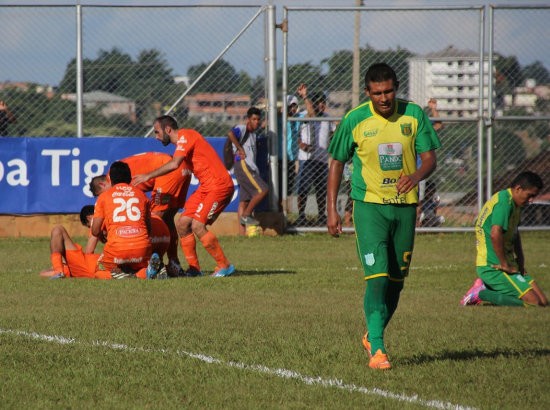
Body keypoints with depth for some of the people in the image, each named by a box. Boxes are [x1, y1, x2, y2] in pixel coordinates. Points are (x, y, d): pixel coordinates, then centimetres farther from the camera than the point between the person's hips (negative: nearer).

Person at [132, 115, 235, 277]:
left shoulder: (185, 136, -13)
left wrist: (148, 176, -23)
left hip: (219, 186, -10)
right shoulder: (182, 141, 18)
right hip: (206, 187, 10)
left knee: (197, 226, -19)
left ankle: (224, 265, -8)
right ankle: (194, 269, 10)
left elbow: (174, 164, -26)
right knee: (182, 225, 4)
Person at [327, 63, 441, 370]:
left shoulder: (414, 115, -2)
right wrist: (332, 210, 0)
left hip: (405, 206, 3)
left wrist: (416, 176, -23)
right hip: (369, 205, -3)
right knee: (377, 277, -17)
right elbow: (337, 163, 4)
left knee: (396, 281, 11)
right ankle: (377, 350, -17)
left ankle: (373, 336, 33)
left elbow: (430, 158, 0)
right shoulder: (354, 120, -6)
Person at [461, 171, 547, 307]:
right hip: (493, 265, -11)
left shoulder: (514, 204, 16)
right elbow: (495, 234, -29)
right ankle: (482, 293, -13)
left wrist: (520, 263, 17)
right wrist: (505, 265, -21)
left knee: (543, 301, 5)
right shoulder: (504, 202, -17)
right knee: (533, 302, -19)